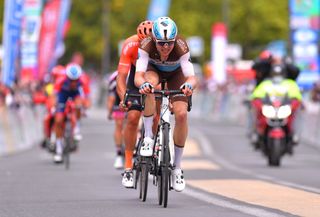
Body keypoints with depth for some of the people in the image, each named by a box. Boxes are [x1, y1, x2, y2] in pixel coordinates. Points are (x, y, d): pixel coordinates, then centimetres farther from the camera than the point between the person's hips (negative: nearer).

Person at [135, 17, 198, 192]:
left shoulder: (181, 47, -36)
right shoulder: (146, 46, -35)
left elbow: (191, 77, -42)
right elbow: (138, 76, -44)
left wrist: (189, 85, -66)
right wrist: (142, 84, -67)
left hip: (175, 75, 0)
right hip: (154, 70, 0)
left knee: (181, 114, -19)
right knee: (150, 83, -37)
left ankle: (177, 166, -3)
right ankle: (148, 138, -27)